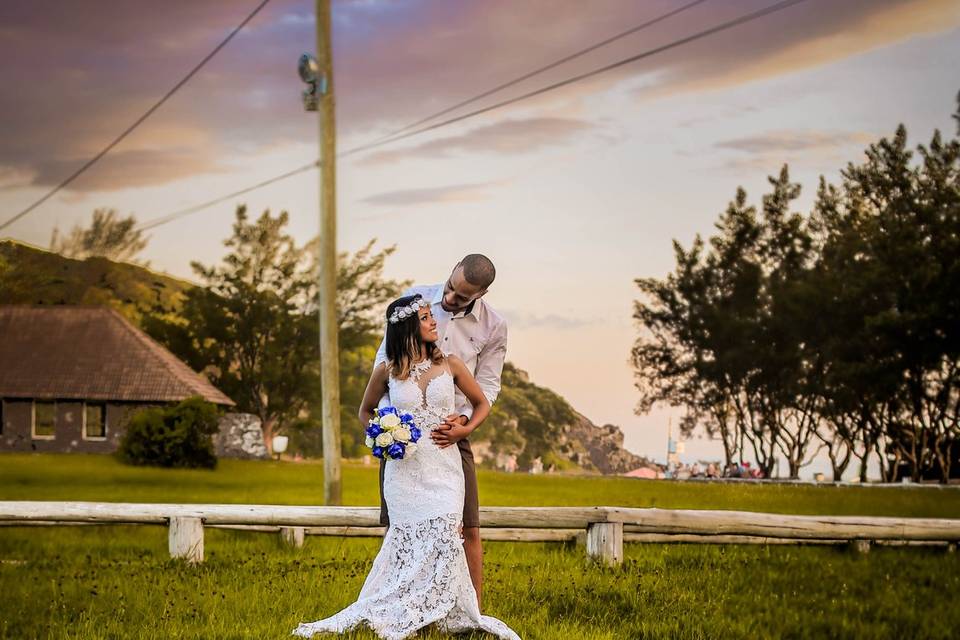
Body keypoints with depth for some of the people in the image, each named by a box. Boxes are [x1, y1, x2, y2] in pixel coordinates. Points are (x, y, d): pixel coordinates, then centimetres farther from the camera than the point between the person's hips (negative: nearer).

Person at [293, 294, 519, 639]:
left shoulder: (450, 365, 3)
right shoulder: (387, 371, 2)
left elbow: (481, 404, 16)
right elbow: (365, 411, 19)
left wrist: (465, 430, -2)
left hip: (443, 466, 1)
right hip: (404, 467, 0)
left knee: (441, 539, -11)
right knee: (410, 542, -5)